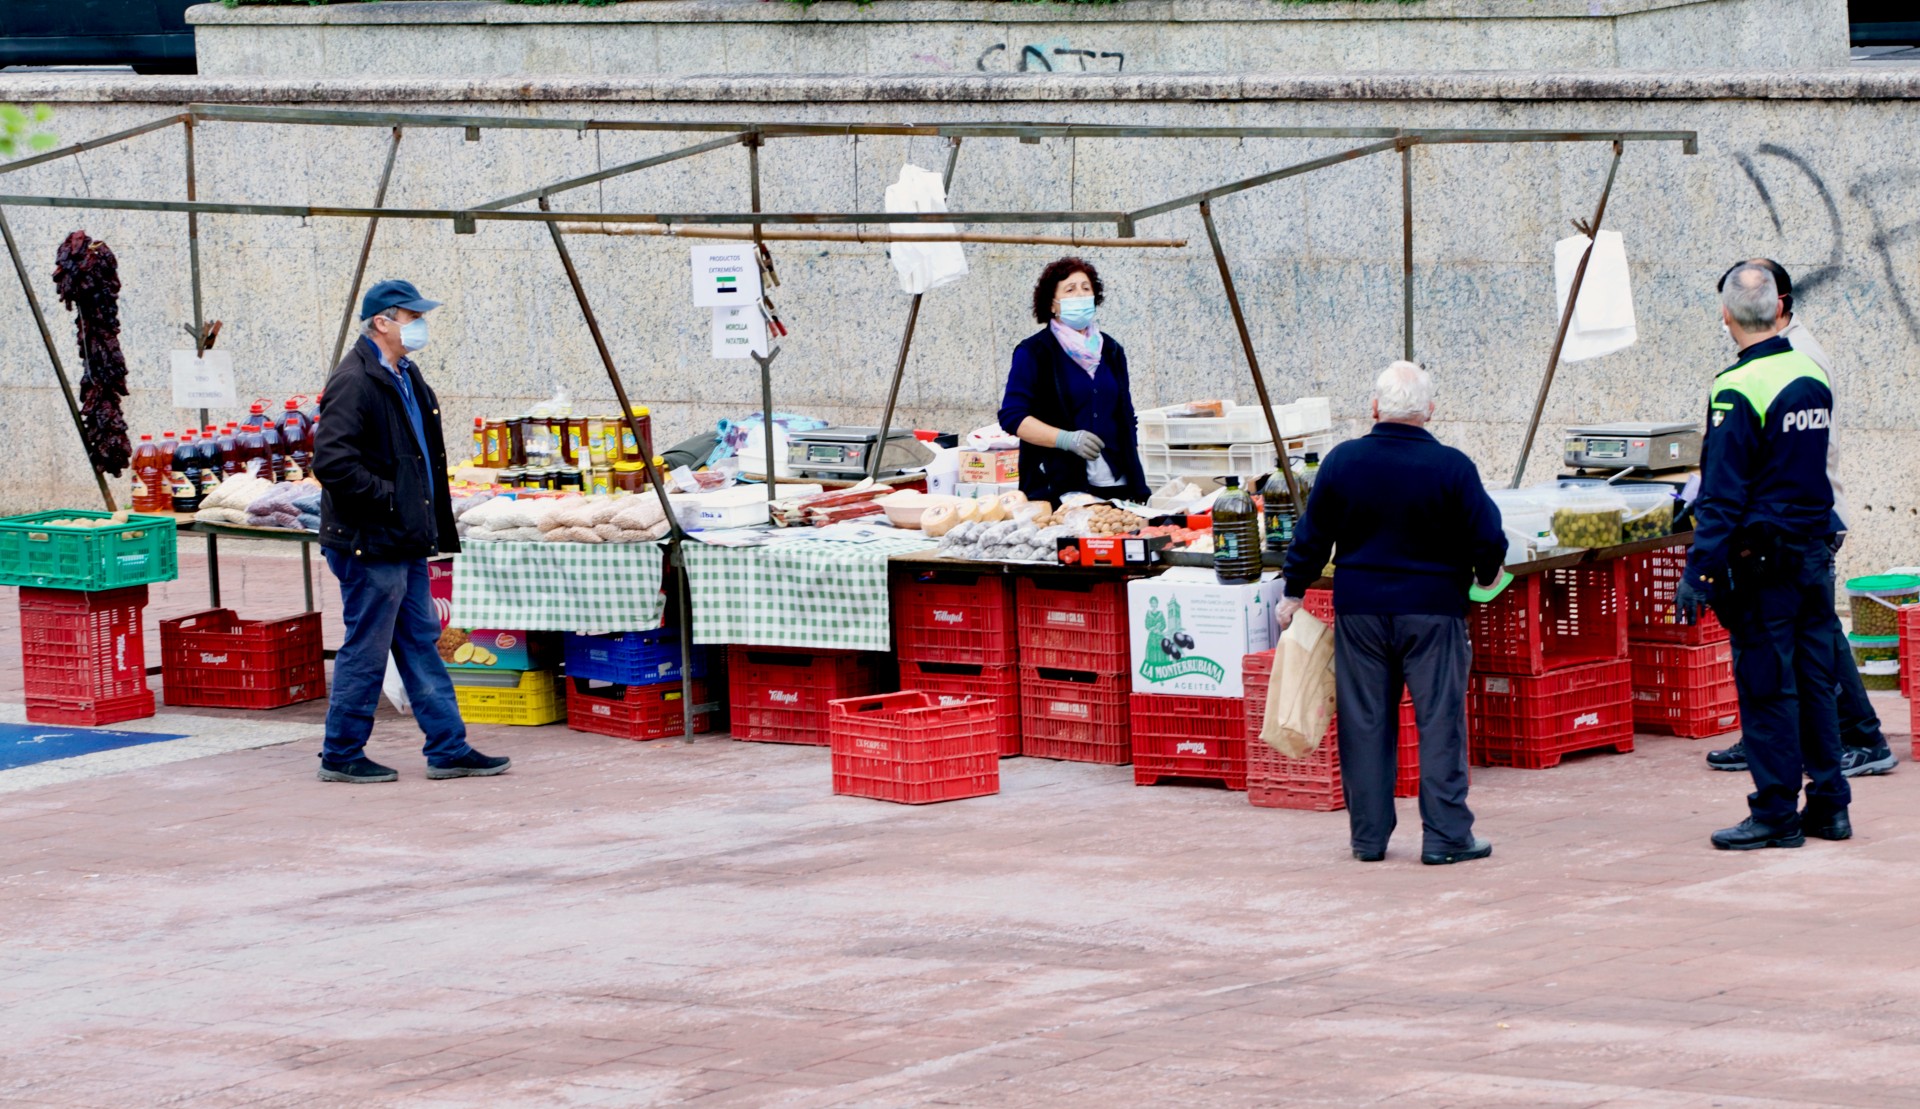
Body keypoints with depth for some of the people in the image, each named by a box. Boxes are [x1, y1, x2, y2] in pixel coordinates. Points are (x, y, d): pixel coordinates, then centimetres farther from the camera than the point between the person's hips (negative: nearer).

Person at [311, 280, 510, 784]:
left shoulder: (406, 378, 14)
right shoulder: (355, 382, -18)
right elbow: (331, 460, -26)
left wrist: (433, 526, 16)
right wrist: (386, 497, -19)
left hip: (403, 543, 10)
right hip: (369, 542, -10)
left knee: (422, 645, 12)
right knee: (366, 651, -2)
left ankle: (449, 749, 16)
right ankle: (341, 756, 8)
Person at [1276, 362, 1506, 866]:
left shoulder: (1342, 462, -2)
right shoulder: (1451, 467, -10)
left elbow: (1312, 536, 6)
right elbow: (1488, 541, -5)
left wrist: (1294, 592, 19)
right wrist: (1485, 575, 17)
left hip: (1360, 610, 3)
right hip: (1433, 610, -3)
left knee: (1365, 724, 9)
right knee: (1440, 721, 2)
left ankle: (1368, 836, 13)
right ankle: (1446, 834, 1)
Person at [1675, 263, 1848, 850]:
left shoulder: (1738, 392, -16)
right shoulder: (1812, 377, 7)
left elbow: (1722, 495, -19)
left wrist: (1699, 574, -17)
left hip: (1764, 561, -7)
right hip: (1816, 553, 7)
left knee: (1766, 687, -2)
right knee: (1814, 682, 12)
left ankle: (1776, 814, 1)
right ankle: (1828, 806, 16)